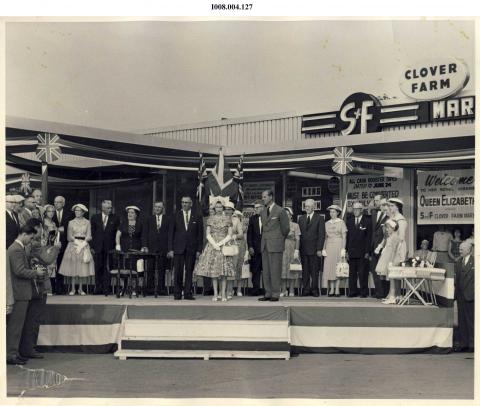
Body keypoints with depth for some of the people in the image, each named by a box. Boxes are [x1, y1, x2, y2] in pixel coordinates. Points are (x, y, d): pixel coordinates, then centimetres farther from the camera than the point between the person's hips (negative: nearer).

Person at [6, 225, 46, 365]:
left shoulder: (17, 248, 16)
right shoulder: (17, 250, -16)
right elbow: (19, 271, -24)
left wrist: (34, 272, 11)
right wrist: (36, 273, -13)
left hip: (20, 292, 11)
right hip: (19, 293, -11)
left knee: (17, 325, 15)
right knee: (15, 325, -6)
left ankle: (14, 353, 21)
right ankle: (11, 354, -2)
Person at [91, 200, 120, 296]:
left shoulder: (115, 219, 5)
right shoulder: (95, 218, 7)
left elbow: (117, 233, 6)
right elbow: (92, 233, 6)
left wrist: (116, 246, -2)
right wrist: (92, 246, 0)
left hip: (109, 248, -1)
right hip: (98, 247, 1)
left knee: (107, 269, -3)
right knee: (98, 269, 5)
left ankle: (106, 289, 2)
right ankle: (98, 288, 13)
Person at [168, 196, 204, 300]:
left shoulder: (197, 217, 7)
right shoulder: (176, 216, 7)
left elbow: (200, 234, 6)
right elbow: (171, 233, 6)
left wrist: (199, 250, -1)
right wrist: (170, 249, -2)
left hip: (191, 249, 0)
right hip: (178, 248, 0)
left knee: (189, 271, 1)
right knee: (178, 272, -2)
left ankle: (188, 293, 6)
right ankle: (177, 294, 5)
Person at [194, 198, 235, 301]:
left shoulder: (227, 219, 4)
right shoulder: (210, 219, 8)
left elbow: (230, 235, -1)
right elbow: (208, 235, 5)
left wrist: (220, 244, -11)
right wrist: (214, 244, -10)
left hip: (224, 246, -1)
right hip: (212, 245, 1)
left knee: (224, 270, -5)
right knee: (213, 269, -3)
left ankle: (223, 294, -2)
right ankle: (215, 294, 1)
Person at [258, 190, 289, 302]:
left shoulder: (280, 211, -5)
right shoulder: (263, 212, 15)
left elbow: (286, 228, 0)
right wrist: (264, 240, 13)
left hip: (276, 245, -7)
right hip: (265, 245, 7)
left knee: (275, 270, -6)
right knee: (266, 270, 6)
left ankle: (275, 294, -2)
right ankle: (268, 294, 10)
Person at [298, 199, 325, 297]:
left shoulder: (319, 218, 2)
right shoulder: (301, 218, 15)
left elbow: (321, 235, -3)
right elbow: (299, 234, 12)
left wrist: (319, 249, -10)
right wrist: (298, 248, 3)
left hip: (314, 249, -3)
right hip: (303, 249, 4)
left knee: (314, 271, -1)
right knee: (305, 271, 3)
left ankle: (314, 290, 5)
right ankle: (306, 290, 7)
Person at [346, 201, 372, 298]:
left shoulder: (367, 221, 1)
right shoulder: (349, 221, 13)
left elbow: (369, 238, -2)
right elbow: (347, 236, 11)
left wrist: (367, 252, -8)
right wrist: (347, 250, 4)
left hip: (362, 252, -3)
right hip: (352, 252, 3)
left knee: (362, 273, -1)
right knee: (352, 273, 4)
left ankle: (364, 292, 6)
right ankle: (352, 292, 9)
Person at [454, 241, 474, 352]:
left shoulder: (475, 262, -6)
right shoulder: (458, 263, 15)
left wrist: (474, 293, -12)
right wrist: (456, 292, 8)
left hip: (470, 295, -6)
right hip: (460, 295, 7)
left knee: (471, 319, -2)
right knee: (461, 320, 9)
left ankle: (472, 344, 3)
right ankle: (463, 343, 14)